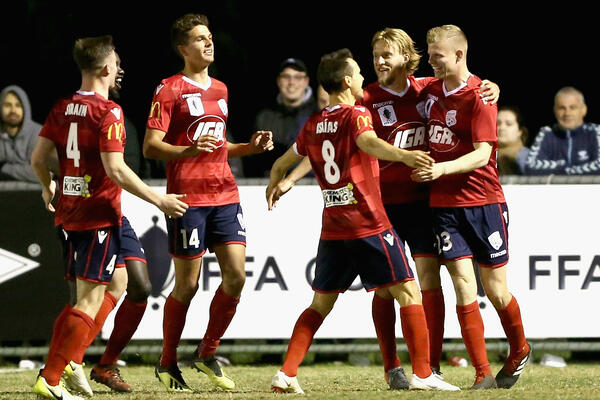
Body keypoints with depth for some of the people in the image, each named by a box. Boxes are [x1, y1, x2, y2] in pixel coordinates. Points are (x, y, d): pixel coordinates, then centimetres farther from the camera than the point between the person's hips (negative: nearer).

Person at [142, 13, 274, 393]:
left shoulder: (220, 89, 18)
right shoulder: (170, 90, -4)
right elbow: (150, 146, -10)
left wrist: (250, 147, 12)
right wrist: (188, 151, -27)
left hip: (225, 194, 6)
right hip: (187, 197, -6)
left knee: (236, 276, -3)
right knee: (187, 284, -3)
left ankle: (208, 353, 13)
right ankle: (168, 363, 12)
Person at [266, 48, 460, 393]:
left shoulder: (313, 125, 12)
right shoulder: (356, 115, -7)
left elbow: (281, 165, 25)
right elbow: (369, 142, -30)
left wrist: (276, 185, 48)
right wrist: (404, 155, -49)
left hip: (332, 230, 6)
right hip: (369, 224, -6)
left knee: (320, 304, 14)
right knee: (409, 293, -1)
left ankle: (286, 374, 5)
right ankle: (422, 374, -8)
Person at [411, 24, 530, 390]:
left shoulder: (479, 96, -11)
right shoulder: (430, 90, 8)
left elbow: (482, 154, -19)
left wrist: (443, 168, -32)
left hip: (484, 200, -4)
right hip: (444, 204, 4)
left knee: (496, 289, 4)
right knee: (464, 284, -8)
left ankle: (520, 351, 31)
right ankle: (483, 373, -7)